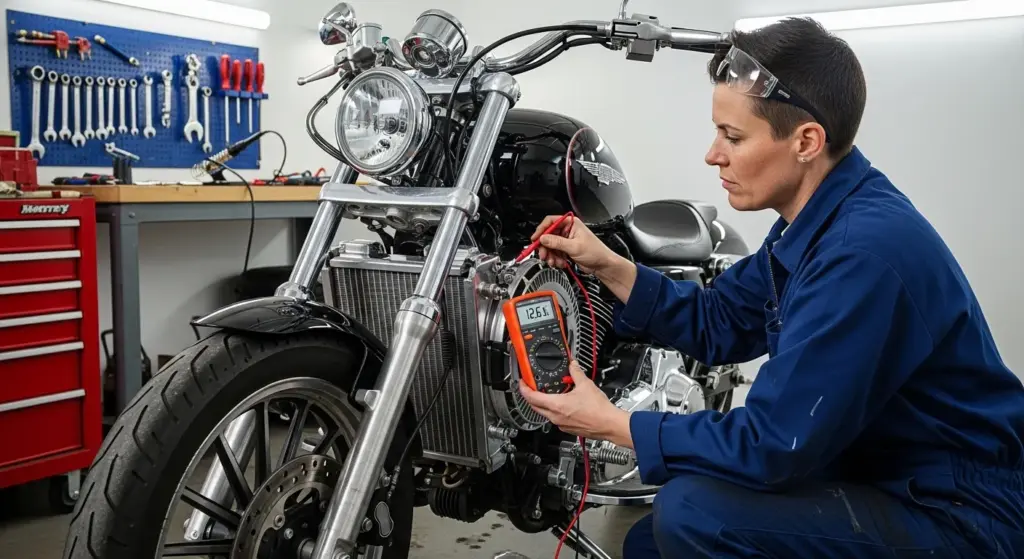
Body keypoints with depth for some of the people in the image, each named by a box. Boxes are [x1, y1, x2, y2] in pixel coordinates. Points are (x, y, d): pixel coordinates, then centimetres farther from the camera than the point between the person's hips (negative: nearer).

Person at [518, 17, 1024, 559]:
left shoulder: (865, 249, -29)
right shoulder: (814, 221, 3)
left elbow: (771, 446, -28)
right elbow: (716, 323, 13)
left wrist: (611, 423, -17)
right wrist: (606, 265, 2)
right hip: (881, 478, 9)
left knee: (690, 513, -26)